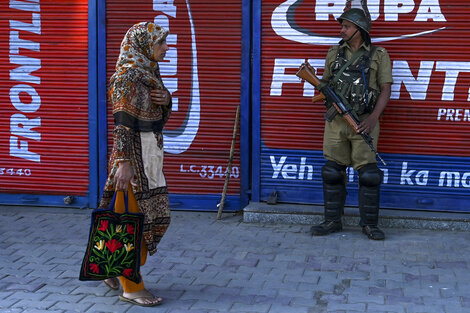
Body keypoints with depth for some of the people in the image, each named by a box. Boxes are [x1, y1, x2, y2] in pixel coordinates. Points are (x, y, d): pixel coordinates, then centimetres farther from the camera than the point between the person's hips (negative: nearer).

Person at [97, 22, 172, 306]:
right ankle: (131, 287, 8)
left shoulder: (149, 74, 14)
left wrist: (165, 100, -3)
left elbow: (162, 118, 18)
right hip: (135, 153, -10)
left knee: (155, 216, 14)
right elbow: (123, 122, -20)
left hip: (150, 154, 10)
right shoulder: (128, 75, -14)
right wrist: (124, 163, -25)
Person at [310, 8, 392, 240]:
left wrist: (374, 117, -15)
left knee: (368, 173, -5)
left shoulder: (378, 55, 2)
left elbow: (385, 90, -2)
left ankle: (369, 224, 4)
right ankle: (333, 221, 13)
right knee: (333, 171, 4)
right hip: (336, 121, 3)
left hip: (364, 122, -3)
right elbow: (325, 81, 19)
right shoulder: (334, 53, 12)